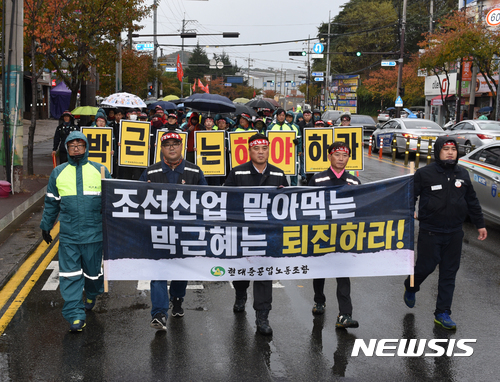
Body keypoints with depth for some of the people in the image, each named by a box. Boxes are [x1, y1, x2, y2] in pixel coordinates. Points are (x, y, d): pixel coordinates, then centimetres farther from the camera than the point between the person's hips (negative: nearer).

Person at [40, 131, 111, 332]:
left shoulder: (100, 170, 3)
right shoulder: (58, 172, 8)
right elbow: (51, 203, 16)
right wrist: (46, 226, 19)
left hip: (94, 233, 0)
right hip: (68, 235, 1)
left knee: (93, 270, 12)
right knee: (70, 275, -4)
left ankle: (91, 295, 43)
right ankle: (75, 316, -1)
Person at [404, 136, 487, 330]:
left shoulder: (462, 174, 8)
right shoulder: (424, 174, -6)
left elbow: (472, 202, 17)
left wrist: (480, 224, 18)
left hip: (454, 234, 4)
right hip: (430, 232, -4)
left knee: (449, 274, 6)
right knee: (425, 267, 0)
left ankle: (443, 313, 14)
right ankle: (410, 287, 34)